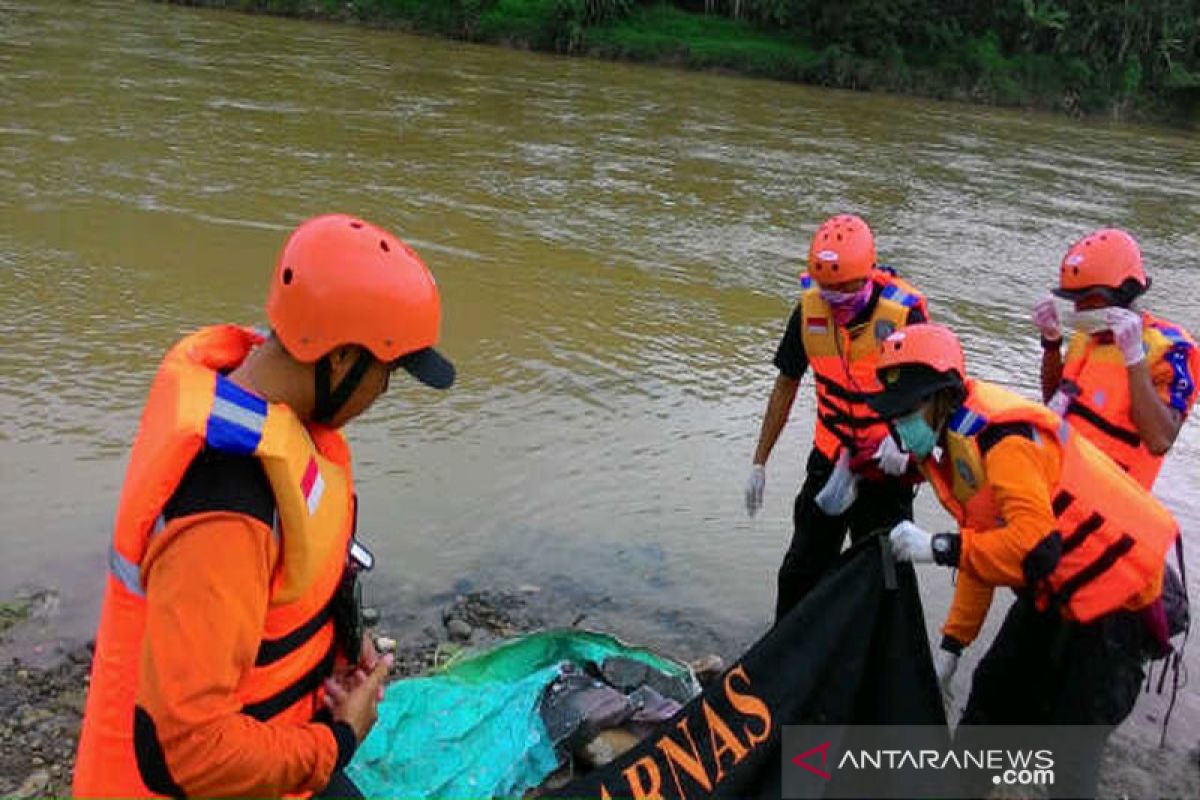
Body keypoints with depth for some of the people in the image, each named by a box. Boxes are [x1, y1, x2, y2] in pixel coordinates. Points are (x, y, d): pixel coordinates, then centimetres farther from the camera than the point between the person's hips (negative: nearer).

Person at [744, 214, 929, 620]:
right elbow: (786, 386, 2)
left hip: (886, 469, -4)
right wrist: (759, 463, 3)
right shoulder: (809, 308, -10)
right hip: (829, 462, 4)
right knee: (800, 572, 15)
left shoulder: (904, 312, -22)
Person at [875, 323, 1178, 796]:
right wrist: (951, 645, 9)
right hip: (1052, 593, 10)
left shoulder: (1001, 438, -29)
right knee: (995, 692, 21)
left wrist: (937, 547, -31)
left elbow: (1037, 547, -38)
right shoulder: (958, 445, 2)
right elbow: (982, 548, 8)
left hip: (1115, 594, -10)